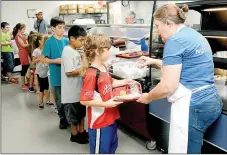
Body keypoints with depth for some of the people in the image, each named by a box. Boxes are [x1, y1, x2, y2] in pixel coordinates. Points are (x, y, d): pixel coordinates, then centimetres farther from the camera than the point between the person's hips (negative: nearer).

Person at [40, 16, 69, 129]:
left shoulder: (66, 41, 3)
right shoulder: (49, 42, -9)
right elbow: (42, 59, -8)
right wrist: (56, 61, -20)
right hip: (57, 76, -4)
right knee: (59, 99, 10)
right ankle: (63, 119, 28)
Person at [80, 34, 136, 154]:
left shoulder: (103, 68, 2)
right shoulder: (91, 74, -26)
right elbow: (84, 100, -26)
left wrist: (124, 82, 7)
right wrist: (106, 104, -28)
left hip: (110, 118, 9)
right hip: (99, 121, -9)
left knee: (112, 146, 28)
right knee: (100, 150, 11)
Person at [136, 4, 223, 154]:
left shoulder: (175, 41, -14)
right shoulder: (194, 35, 14)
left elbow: (168, 86, -18)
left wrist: (148, 97, -1)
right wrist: (154, 61, 26)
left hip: (192, 106, -10)